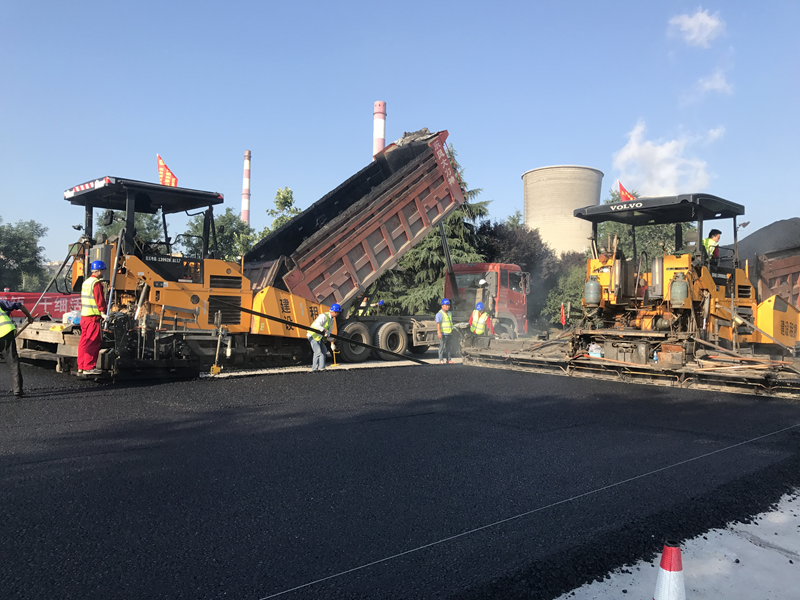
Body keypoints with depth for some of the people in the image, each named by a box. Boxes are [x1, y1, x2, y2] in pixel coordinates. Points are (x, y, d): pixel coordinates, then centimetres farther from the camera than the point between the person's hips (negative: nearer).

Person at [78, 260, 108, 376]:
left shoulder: (85, 282, 17)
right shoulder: (96, 283, -13)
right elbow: (99, 300, -17)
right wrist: (103, 312, -14)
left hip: (84, 316, 10)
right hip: (93, 317, -10)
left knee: (84, 341, 12)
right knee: (93, 342, -5)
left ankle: (81, 367, 16)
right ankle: (89, 367, -4)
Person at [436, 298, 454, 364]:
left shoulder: (449, 313, 16)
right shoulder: (439, 314, -8)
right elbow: (438, 323, -17)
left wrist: (452, 332, 20)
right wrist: (439, 332, -26)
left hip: (449, 333, 7)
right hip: (442, 333, -7)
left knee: (448, 346, 7)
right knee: (442, 346, -9)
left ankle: (449, 359, 9)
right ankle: (441, 360, -6)